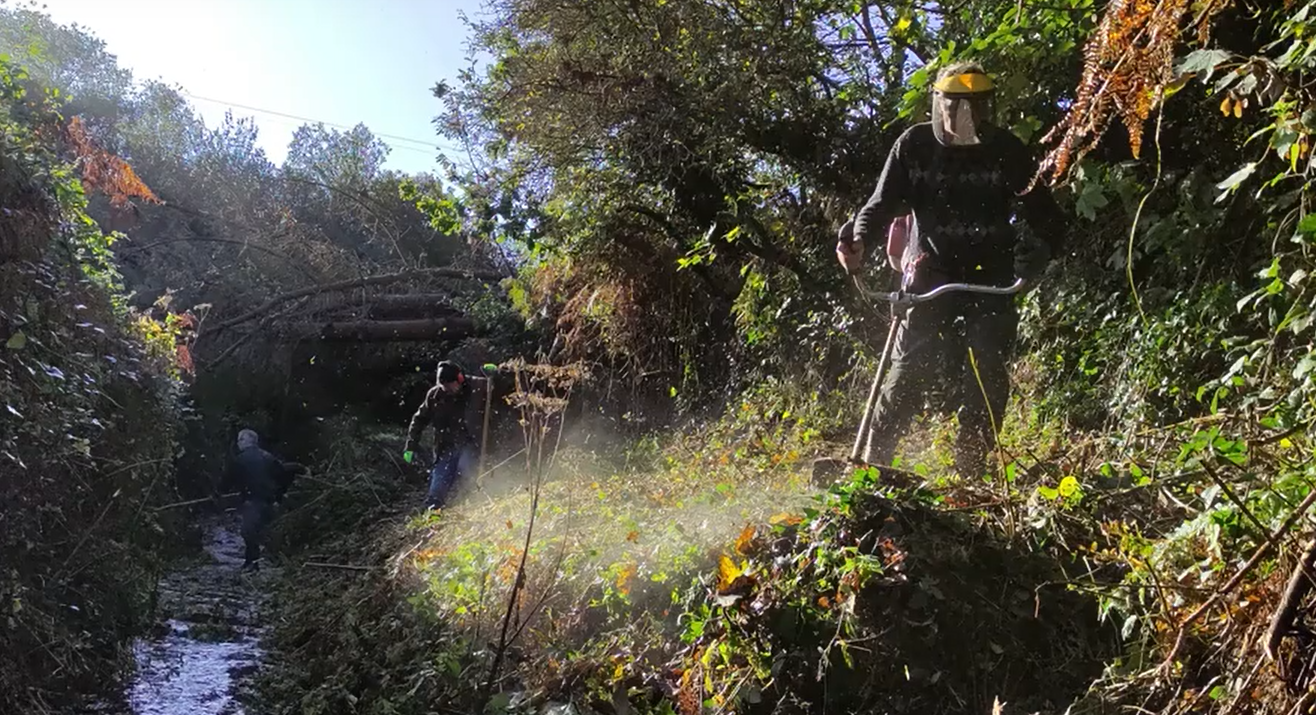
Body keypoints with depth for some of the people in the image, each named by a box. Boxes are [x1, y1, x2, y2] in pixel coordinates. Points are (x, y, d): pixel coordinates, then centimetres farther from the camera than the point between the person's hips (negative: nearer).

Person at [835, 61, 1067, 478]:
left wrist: (1033, 253, -22)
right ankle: (872, 462, -1)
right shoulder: (914, 145, 0)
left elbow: (1044, 216, -2)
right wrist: (857, 237, -20)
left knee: (987, 376, -8)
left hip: (991, 279, 1)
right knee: (911, 369, -11)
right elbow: (883, 202, 0)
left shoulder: (1007, 151, -1)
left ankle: (971, 471, 4)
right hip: (930, 274, -1)